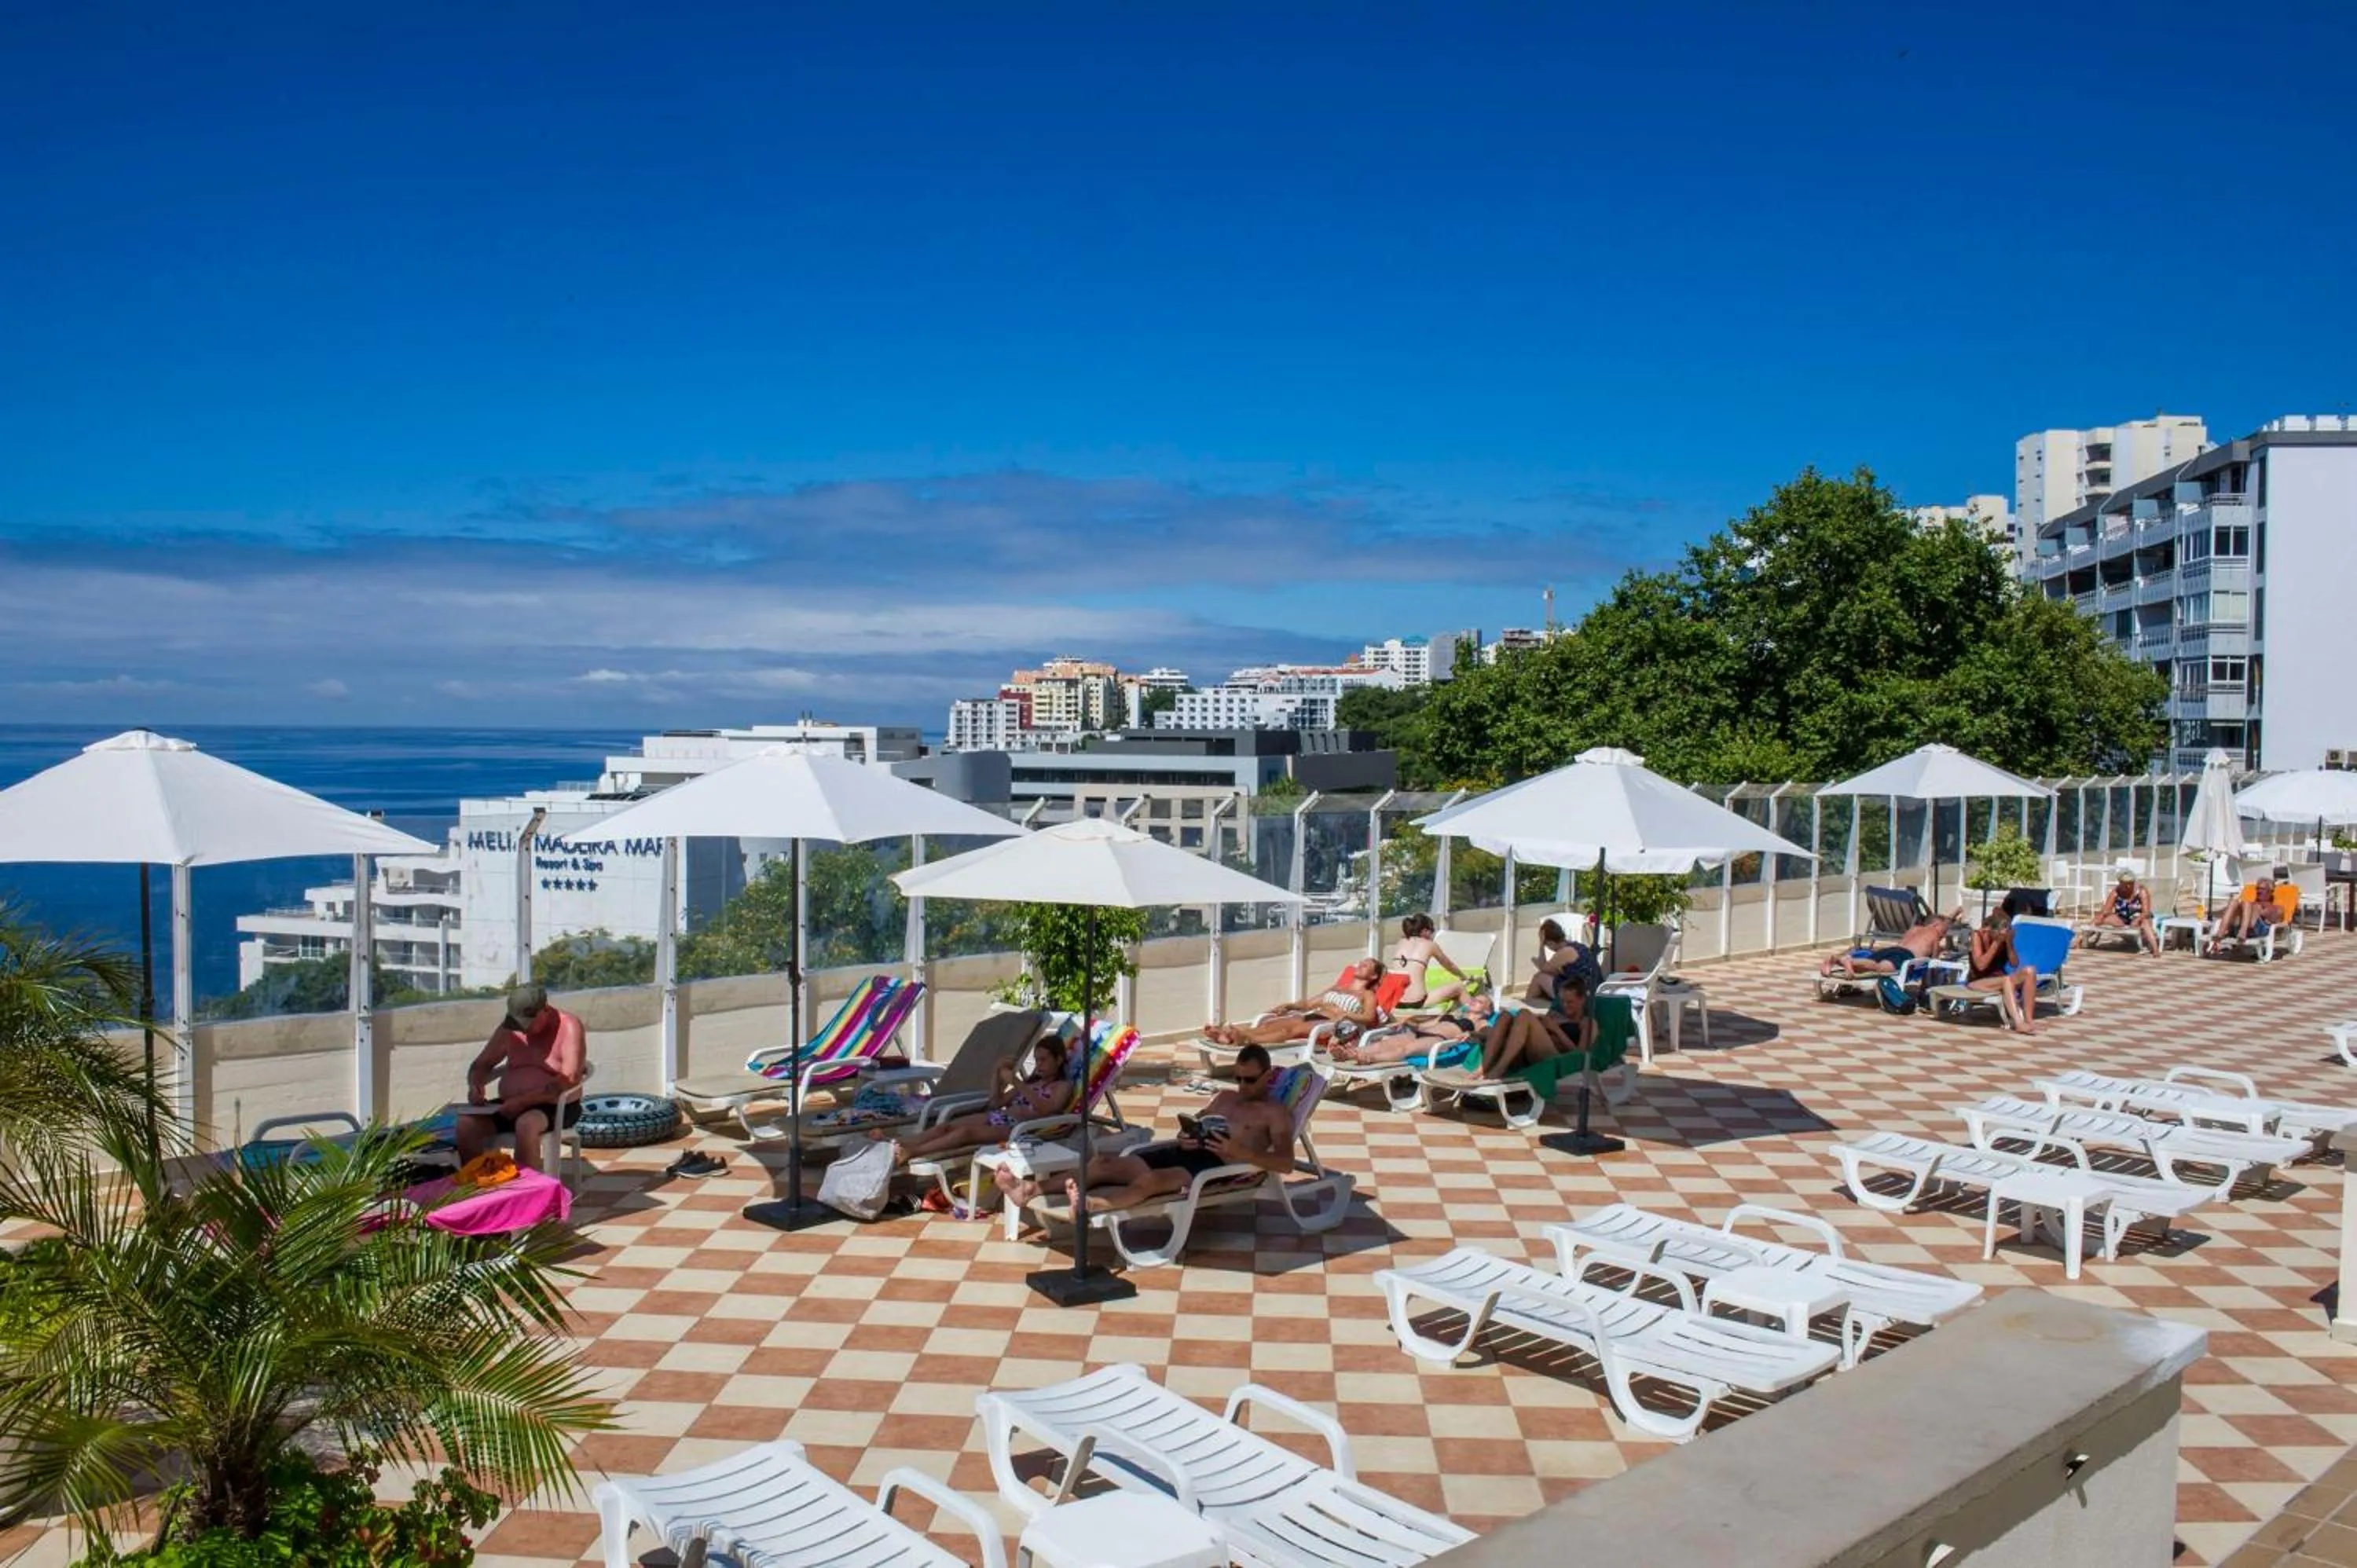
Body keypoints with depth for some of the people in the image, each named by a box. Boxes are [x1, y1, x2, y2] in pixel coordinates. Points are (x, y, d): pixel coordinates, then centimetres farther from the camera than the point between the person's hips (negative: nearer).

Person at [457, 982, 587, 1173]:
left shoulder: (568, 1027, -10)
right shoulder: (510, 1028, 8)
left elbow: (569, 1078, -22)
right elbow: (482, 1064, 17)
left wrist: (524, 1100, -28)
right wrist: (475, 1085, -7)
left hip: (556, 1107, -6)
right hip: (511, 1106, 6)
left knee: (526, 1124, -38)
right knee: (466, 1124, -19)